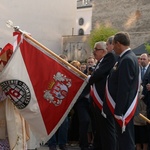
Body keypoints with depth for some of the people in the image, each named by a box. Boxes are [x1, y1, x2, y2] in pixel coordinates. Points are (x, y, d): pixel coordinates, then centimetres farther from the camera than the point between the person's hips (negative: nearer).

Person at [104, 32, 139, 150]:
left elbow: (124, 88, -23)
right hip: (124, 106, 10)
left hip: (123, 108, -10)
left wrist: (118, 111, -22)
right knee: (124, 138, 17)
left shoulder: (126, 60, -20)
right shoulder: (129, 57, 11)